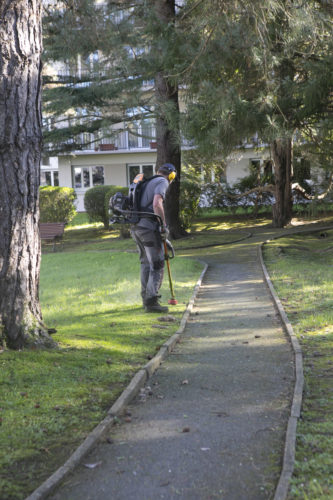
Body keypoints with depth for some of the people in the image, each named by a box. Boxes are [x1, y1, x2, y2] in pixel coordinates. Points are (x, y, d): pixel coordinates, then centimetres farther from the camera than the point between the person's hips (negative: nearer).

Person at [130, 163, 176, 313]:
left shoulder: (147, 183, 24)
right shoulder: (163, 182, -4)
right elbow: (157, 204, -21)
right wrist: (164, 225, -11)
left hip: (135, 227, 9)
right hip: (149, 227, -9)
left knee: (146, 263, 19)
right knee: (157, 265, -5)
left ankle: (146, 299, 25)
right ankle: (151, 302, -10)